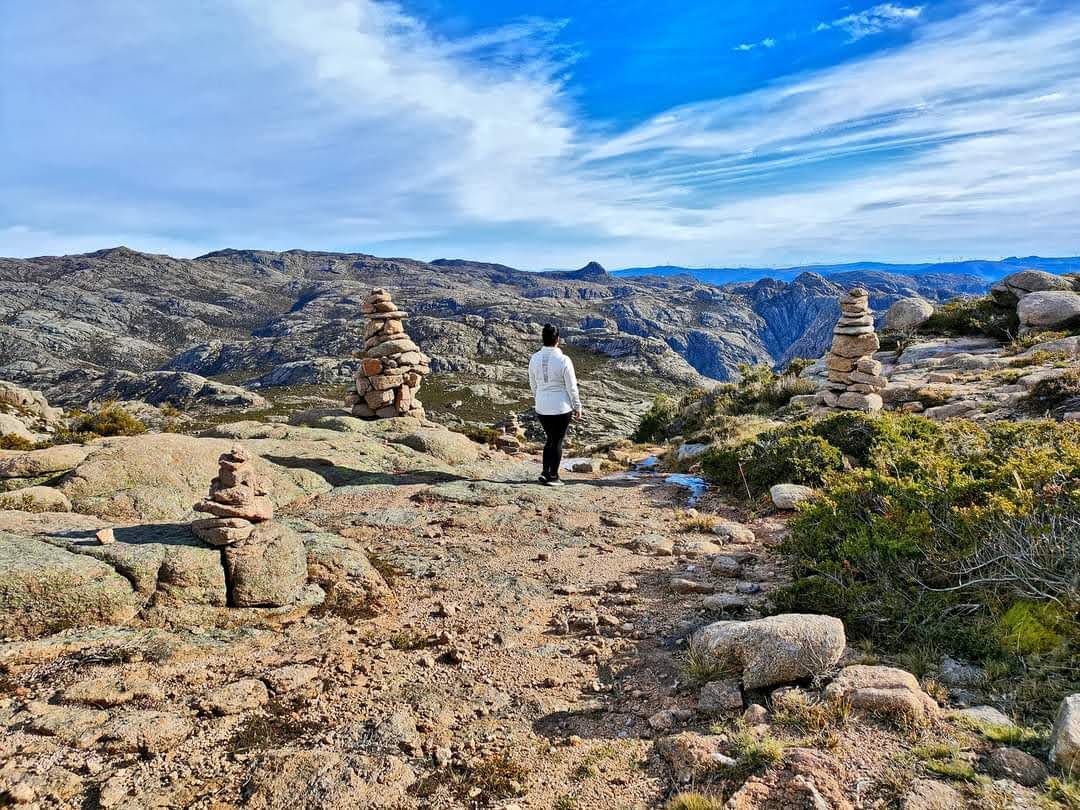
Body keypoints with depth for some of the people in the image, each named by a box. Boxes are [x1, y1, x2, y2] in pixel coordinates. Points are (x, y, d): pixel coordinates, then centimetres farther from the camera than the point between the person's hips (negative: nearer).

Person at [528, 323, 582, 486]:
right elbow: (572, 388, -11)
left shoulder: (534, 359, -4)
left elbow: (533, 384, 8)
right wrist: (577, 407, 1)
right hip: (562, 408, -4)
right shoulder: (564, 360, -17)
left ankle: (545, 472, 16)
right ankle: (552, 477, 16)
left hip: (541, 408, 4)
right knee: (558, 442, 9)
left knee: (551, 439, 22)